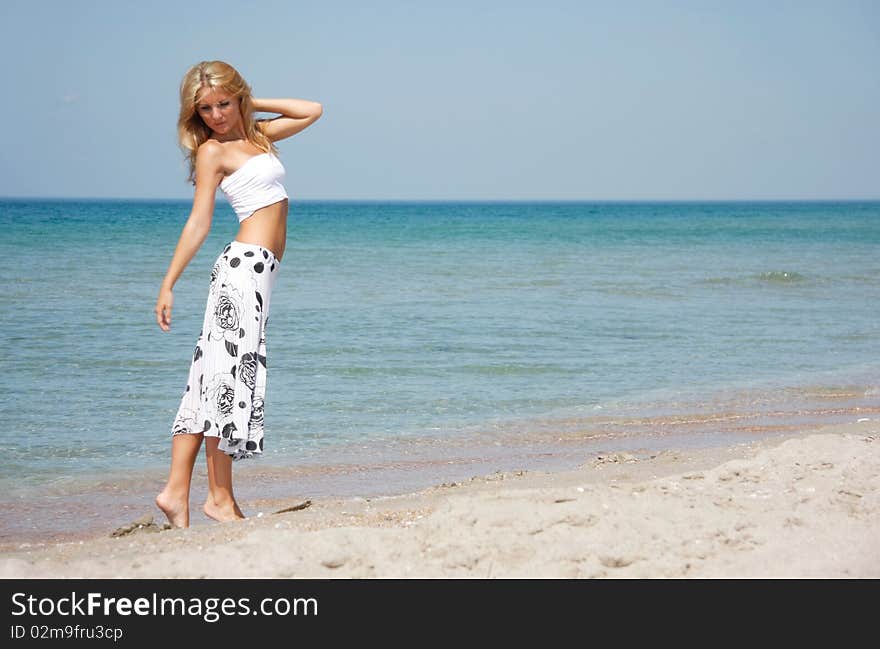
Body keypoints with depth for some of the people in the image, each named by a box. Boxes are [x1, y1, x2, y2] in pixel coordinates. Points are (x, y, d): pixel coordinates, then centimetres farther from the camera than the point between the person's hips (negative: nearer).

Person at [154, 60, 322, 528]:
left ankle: (176, 492, 4)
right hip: (244, 265, -8)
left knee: (214, 378, 4)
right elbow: (199, 222, -7)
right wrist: (167, 285, -12)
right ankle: (219, 497, -5)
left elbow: (311, 111, 25)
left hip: (259, 270, 8)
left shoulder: (256, 134, 18)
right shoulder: (212, 150, -3)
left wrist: (252, 104, 18)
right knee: (230, 373, -7)